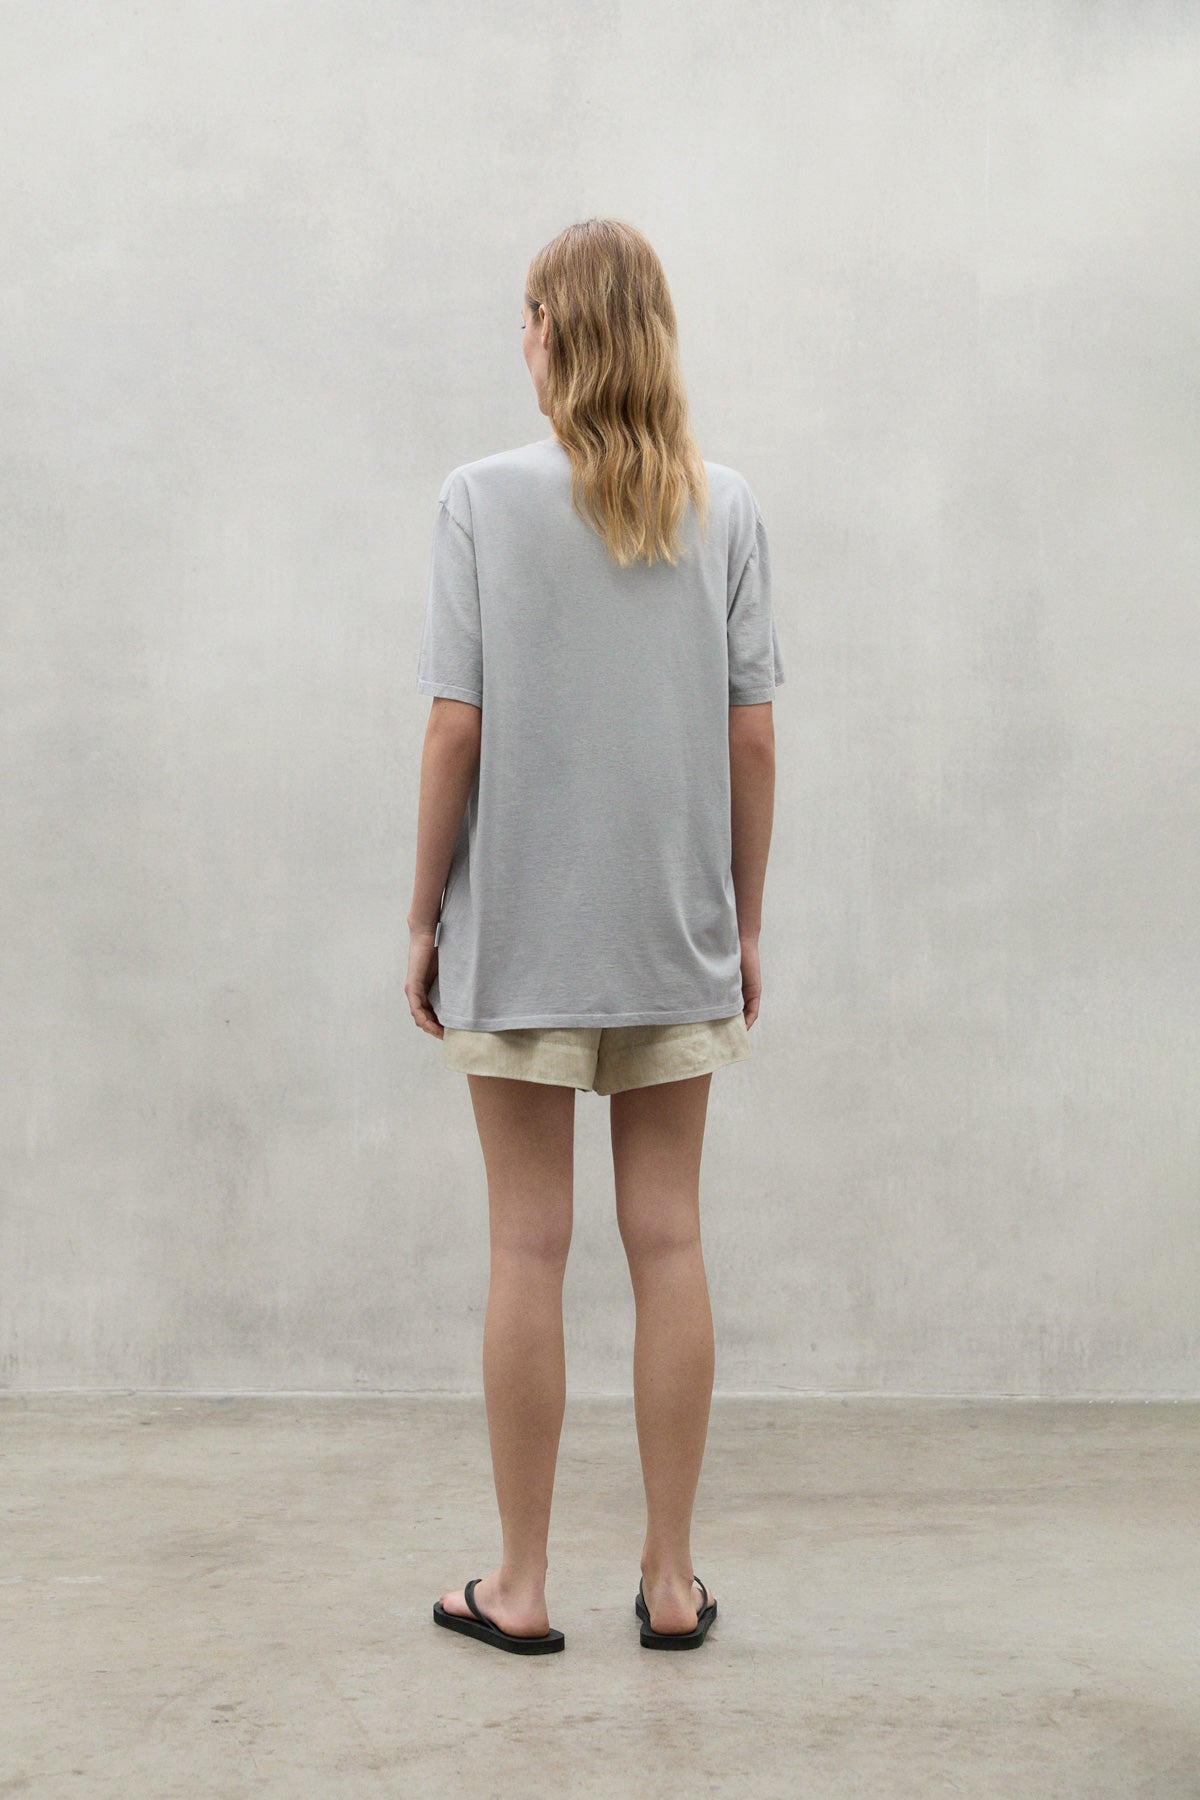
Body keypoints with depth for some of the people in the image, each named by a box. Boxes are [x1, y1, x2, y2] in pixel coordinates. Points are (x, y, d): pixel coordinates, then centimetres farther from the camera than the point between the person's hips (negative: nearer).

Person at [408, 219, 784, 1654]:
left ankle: (521, 1586, 16)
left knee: (529, 1249, 5)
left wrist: (425, 917, 0)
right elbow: (752, 740, 0)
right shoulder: (725, 509, 1)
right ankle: (671, 1579, 17)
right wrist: (744, 921, 10)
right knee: (668, 1240, 8)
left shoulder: (484, 499, -6)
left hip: (519, 928, -2)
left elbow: (456, 733, -10)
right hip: (678, 935, 2)